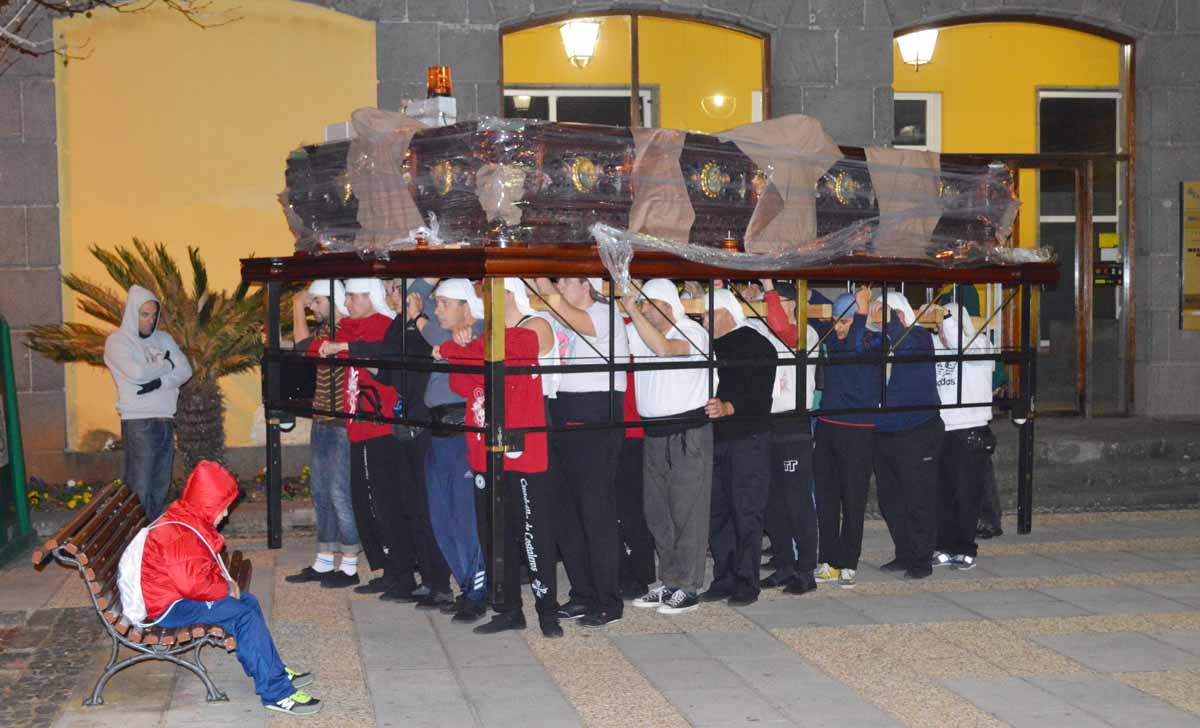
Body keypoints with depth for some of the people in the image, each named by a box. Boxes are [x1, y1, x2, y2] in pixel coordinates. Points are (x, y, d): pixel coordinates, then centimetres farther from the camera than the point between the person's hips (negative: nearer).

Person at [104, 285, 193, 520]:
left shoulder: (164, 339, 16)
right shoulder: (117, 341, -1)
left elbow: (185, 370, 6)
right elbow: (137, 373, -17)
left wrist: (160, 381, -12)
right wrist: (166, 364, 0)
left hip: (165, 420, 6)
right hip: (138, 423, -6)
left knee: (160, 488, 9)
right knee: (140, 489, -8)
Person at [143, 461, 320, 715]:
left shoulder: (187, 523, 9)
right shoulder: (178, 536, -26)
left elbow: (204, 568, 22)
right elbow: (194, 584, -34)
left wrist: (224, 582, 3)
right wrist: (226, 588, -17)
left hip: (183, 595, 11)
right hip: (172, 607, -11)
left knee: (249, 602, 12)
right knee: (245, 617, -19)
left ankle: (274, 672, 17)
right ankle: (276, 692, -18)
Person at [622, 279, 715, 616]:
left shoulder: (693, 332, -11)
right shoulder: (638, 333, 10)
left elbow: (663, 348, -29)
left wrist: (632, 310, -25)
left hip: (689, 433, -7)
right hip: (654, 433, 7)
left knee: (687, 512, -3)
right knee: (657, 512, 10)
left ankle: (687, 587, 3)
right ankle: (668, 583, 20)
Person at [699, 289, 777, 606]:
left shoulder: (757, 346, -7)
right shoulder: (711, 346, 15)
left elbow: (760, 395, -16)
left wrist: (729, 408, -29)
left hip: (748, 440, -7)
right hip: (715, 440, 7)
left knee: (746, 512, -5)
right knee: (716, 512, 8)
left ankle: (746, 583, 0)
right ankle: (724, 580, 16)